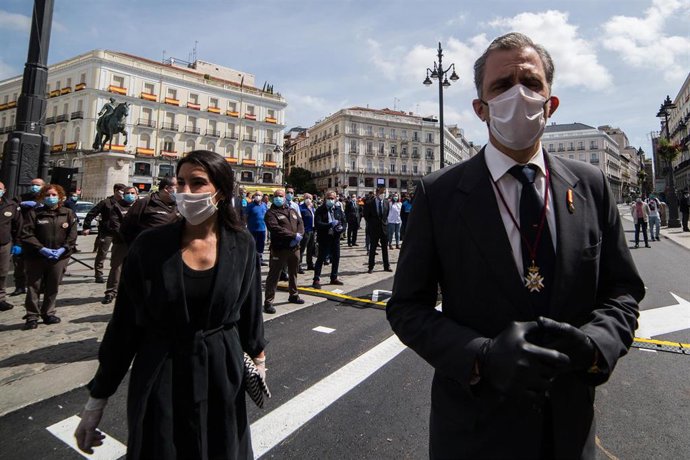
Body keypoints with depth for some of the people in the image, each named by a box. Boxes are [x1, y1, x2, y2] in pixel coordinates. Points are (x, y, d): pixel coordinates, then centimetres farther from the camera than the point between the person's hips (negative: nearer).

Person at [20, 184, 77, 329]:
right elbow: (26, 234, -6)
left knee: (53, 287, 10)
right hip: (36, 257, -1)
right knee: (33, 287, 4)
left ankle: (48, 314, 23)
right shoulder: (34, 213, 0)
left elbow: (72, 235, 1)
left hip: (59, 257, 1)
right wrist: (42, 249, -17)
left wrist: (63, 249, -13)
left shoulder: (68, 213, 5)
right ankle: (32, 316, 14)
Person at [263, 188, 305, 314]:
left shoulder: (292, 211, 15)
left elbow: (300, 223, 8)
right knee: (274, 275, -4)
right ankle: (268, 302, 2)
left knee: (293, 273, 19)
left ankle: (293, 295, 36)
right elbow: (275, 228, -20)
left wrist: (299, 235, -14)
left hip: (294, 247, 7)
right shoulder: (271, 213, -6)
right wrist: (294, 235, -23)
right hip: (279, 248, -6)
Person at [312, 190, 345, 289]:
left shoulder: (338, 210, 8)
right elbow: (317, 224, -17)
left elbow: (344, 220, 12)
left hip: (335, 237, 5)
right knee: (321, 258, -2)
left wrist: (341, 227, -9)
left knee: (336, 258, 12)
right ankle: (316, 280, 4)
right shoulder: (320, 210, -7)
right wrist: (330, 224, -26)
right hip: (324, 238, -5)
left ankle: (334, 278, 27)